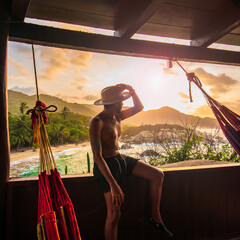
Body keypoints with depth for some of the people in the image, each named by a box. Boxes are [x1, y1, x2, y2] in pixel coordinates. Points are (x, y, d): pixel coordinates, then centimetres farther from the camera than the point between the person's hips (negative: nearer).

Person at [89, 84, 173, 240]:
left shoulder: (117, 116, 4)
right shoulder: (97, 122, -22)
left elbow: (139, 108, 18)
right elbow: (97, 156, -27)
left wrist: (132, 90, -1)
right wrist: (113, 184, -31)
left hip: (121, 159, 9)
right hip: (107, 166, -8)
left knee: (158, 175, 4)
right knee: (114, 214, -8)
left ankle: (156, 218, 17)